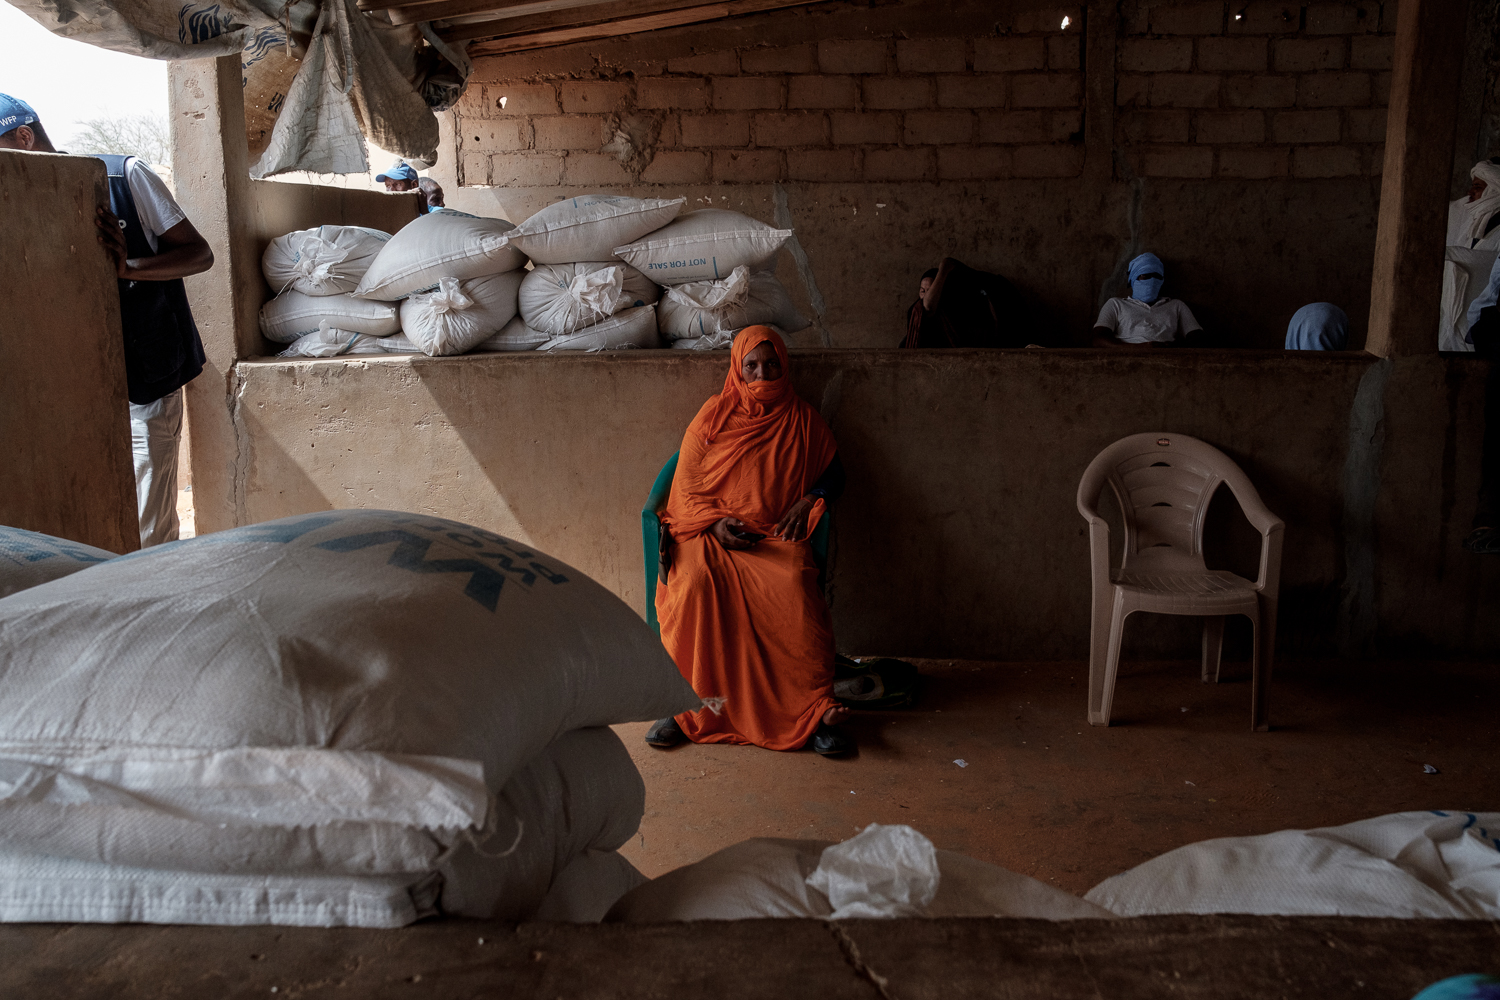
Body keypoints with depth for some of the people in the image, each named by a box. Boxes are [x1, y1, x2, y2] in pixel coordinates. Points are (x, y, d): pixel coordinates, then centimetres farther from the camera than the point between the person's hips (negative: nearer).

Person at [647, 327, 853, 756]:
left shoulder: (801, 419, 16)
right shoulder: (715, 414, 12)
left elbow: (834, 474, 20)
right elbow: (686, 482, 8)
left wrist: (808, 502, -2)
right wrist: (715, 522, -10)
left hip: (775, 535, 0)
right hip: (710, 531, 0)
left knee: (795, 585, -34)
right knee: (695, 581, -35)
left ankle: (817, 710, -31)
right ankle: (683, 705, -27)